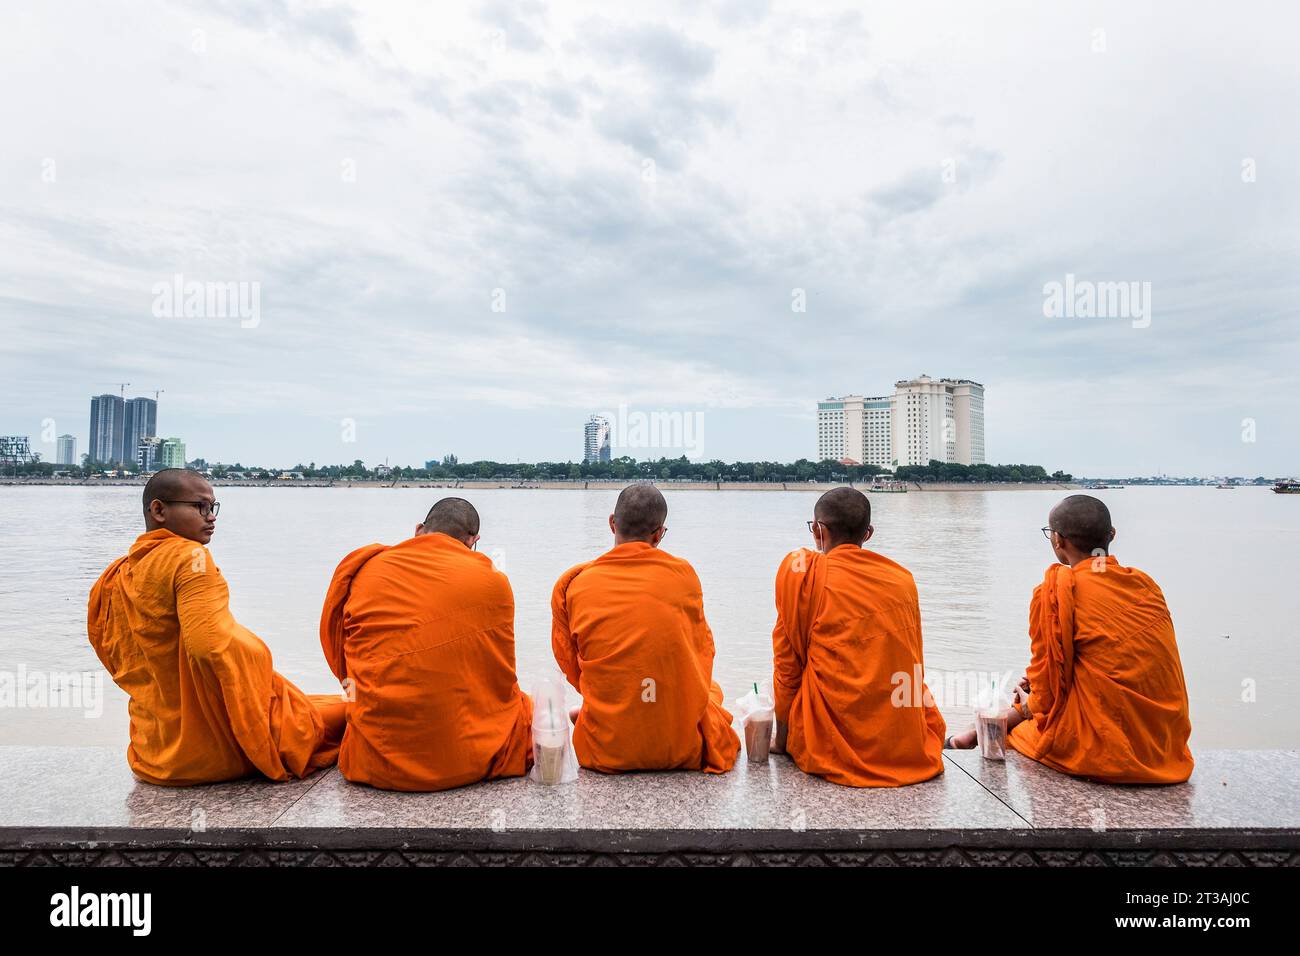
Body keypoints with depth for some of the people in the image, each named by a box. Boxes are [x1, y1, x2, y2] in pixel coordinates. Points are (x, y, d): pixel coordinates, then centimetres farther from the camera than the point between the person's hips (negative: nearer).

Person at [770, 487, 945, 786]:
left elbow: (787, 663, -1)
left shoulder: (800, 568, -4)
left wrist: (782, 739, 10)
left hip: (834, 750, -3)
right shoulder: (903, 578, 7)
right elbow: (914, 665, 16)